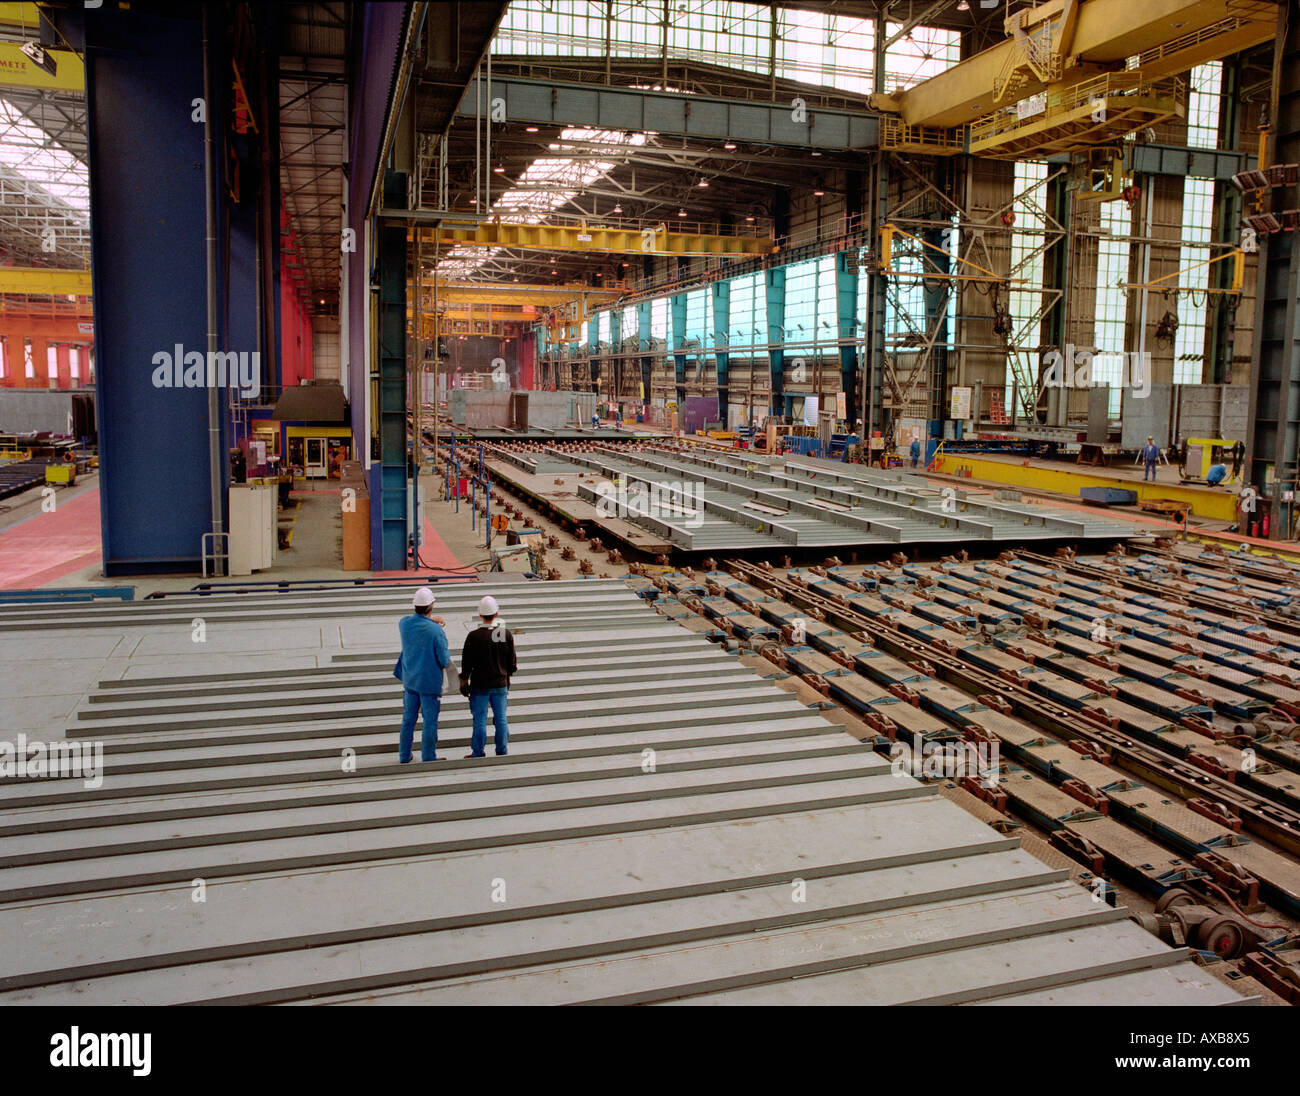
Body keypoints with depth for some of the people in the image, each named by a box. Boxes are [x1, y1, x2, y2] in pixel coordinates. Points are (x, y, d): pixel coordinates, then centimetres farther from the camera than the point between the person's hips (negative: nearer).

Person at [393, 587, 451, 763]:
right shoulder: (436, 631, -21)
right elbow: (445, 661, -16)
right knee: (430, 721, 6)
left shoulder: (404, 623, -6)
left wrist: (429, 620, 12)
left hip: (409, 680, 5)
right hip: (430, 682, -5)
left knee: (408, 719, 17)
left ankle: (404, 756, 28)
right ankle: (428, 758, 15)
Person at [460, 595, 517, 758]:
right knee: (501, 718, 10)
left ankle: (478, 753, 12)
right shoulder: (506, 633, -4)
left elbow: (466, 662, -7)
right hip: (501, 684, 3)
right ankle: (502, 752, 17)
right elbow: (512, 661, 5)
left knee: (480, 719, 5)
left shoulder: (474, 636, -14)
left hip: (479, 685, -3)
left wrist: (464, 681, 6)